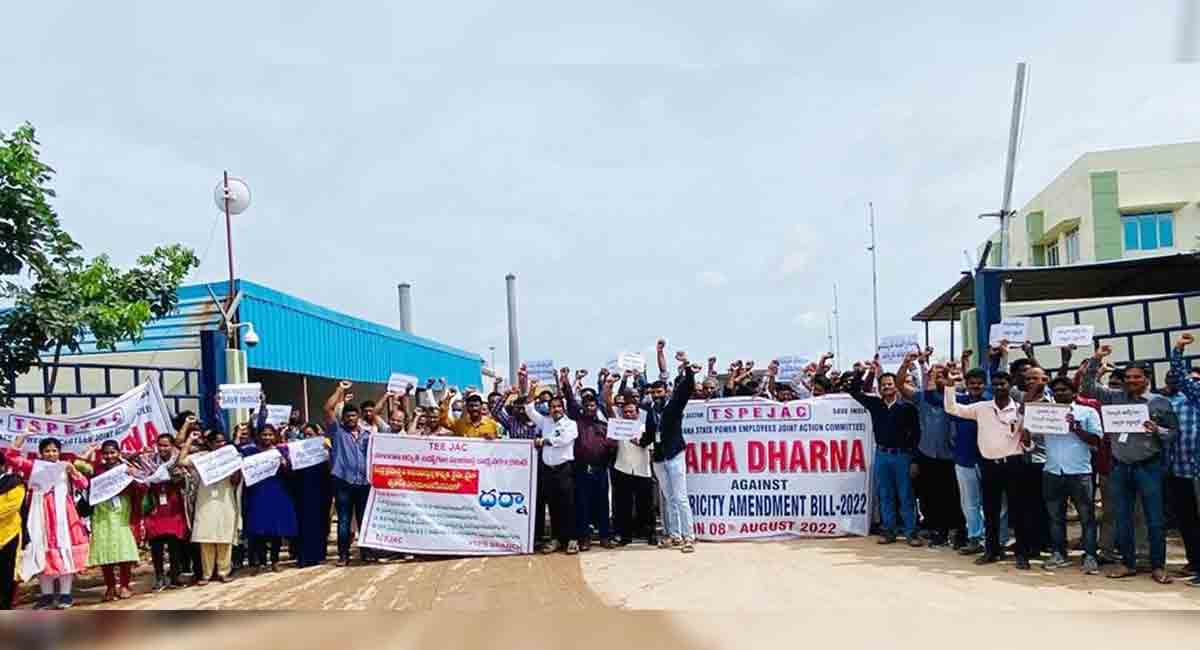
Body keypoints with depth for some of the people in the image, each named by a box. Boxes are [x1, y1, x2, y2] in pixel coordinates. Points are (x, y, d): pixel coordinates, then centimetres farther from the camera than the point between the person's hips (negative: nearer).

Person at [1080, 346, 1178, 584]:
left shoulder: (1161, 402, 0)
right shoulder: (1116, 397, 6)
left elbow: (1175, 432, 3)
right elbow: (1089, 387, 6)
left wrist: (1157, 431, -17)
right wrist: (1095, 360, -2)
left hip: (1148, 466, -3)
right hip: (1120, 466, 3)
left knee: (1154, 519, 1)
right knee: (1122, 518, 9)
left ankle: (1158, 566, 11)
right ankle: (1128, 563, 19)